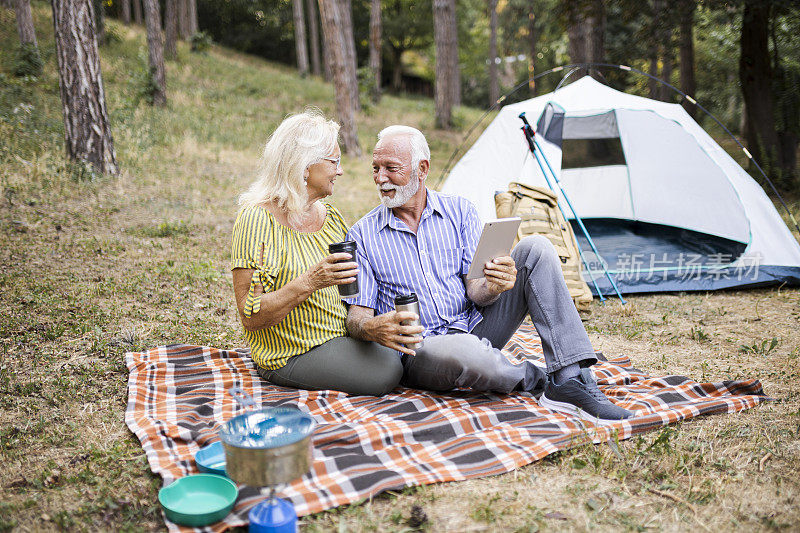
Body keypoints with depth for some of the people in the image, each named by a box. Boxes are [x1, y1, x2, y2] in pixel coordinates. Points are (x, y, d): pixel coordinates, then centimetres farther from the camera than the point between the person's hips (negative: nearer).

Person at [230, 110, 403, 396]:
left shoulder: (329, 215, 8)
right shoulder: (256, 221, -15)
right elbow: (251, 318, -19)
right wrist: (309, 282, -31)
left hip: (341, 337, 7)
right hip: (292, 355, -6)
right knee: (385, 371, -23)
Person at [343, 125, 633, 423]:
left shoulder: (459, 211, 6)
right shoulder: (362, 236, 0)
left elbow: (474, 289, 0)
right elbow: (357, 315, -3)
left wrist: (491, 287, -26)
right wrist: (371, 329, -29)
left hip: (476, 329, 4)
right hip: (420, 349, -3)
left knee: (535, 248, -13)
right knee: (460, 352, -42)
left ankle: (571, 379, -21)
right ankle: (536, 380, -9)